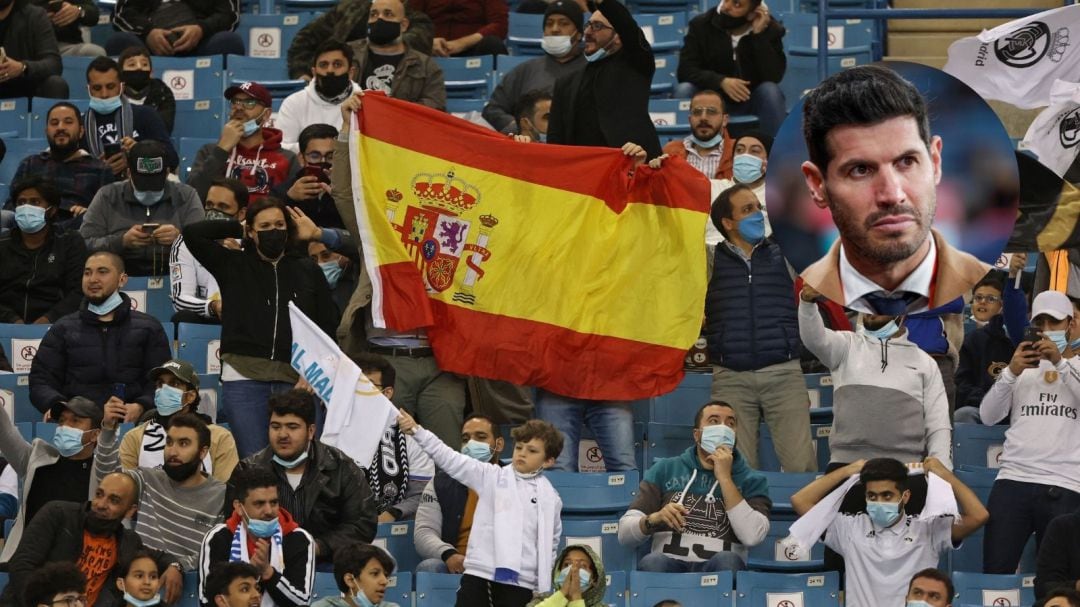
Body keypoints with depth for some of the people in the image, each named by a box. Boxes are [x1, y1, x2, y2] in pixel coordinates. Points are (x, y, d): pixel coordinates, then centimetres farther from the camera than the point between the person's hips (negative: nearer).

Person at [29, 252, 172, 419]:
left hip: (132, 423, -1)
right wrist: (58, 407, -9)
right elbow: (40, 382, 14)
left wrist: (140, 407, -14)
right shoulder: (63, 329, 21)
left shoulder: (148, 328, 17)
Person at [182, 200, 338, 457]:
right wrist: (237, 229, 10)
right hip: (243, 379, -1)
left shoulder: (307, 271, 16)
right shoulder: (233, 265, 12)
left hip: (293, 379, 1)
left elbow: (328, 323, 14)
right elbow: (193, 234, 2)